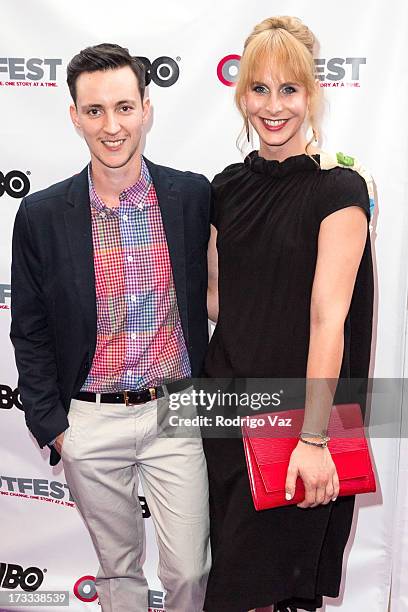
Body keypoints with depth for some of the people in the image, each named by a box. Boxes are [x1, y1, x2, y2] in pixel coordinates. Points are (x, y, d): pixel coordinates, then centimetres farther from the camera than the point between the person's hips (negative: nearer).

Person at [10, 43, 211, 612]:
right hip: (90, 422, 0)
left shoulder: (193, 195, -5)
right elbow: (29, 332, 2)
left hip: (175, 413, 0)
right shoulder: (42, 214, -5)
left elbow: (211, 293, 6)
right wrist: (51, 426, -1)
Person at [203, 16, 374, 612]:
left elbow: (328, 318, -18)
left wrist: (313, 439, -20)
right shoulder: (228, 187, 6)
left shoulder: (338, 189, -12)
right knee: (231, 557, 18)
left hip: (296, 409, -5)